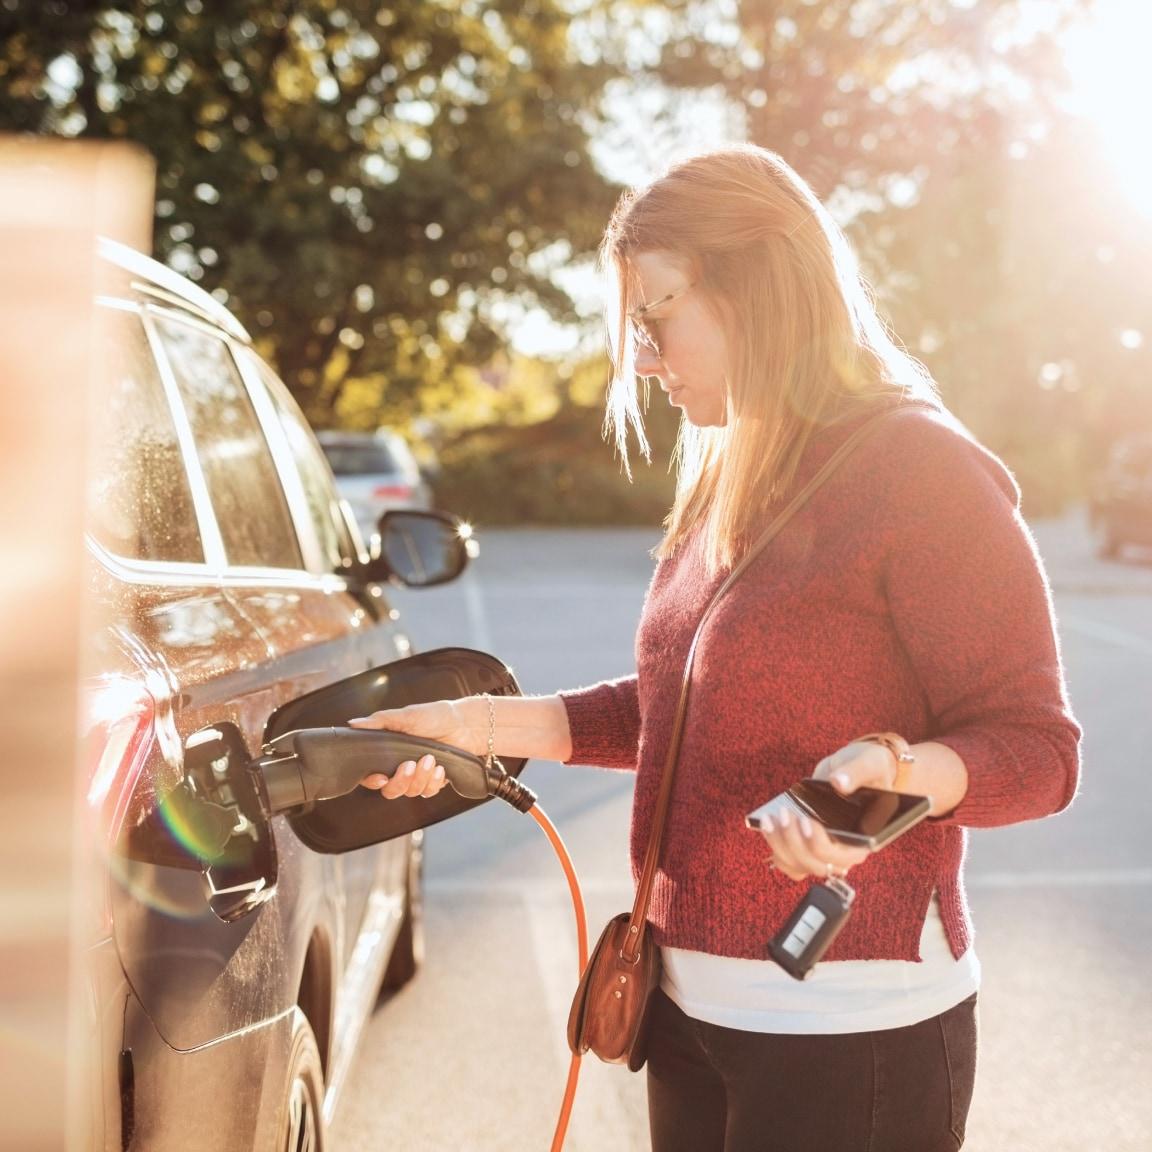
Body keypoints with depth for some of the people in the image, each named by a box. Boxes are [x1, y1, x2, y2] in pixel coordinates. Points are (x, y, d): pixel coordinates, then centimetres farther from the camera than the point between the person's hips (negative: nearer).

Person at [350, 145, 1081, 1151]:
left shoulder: (922, 473, -15)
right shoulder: (730, 484, 10)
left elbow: (1035, 749, -15)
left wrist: (896, 773, -34)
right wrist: (486, 725, 6)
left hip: (849, 1032, -7)